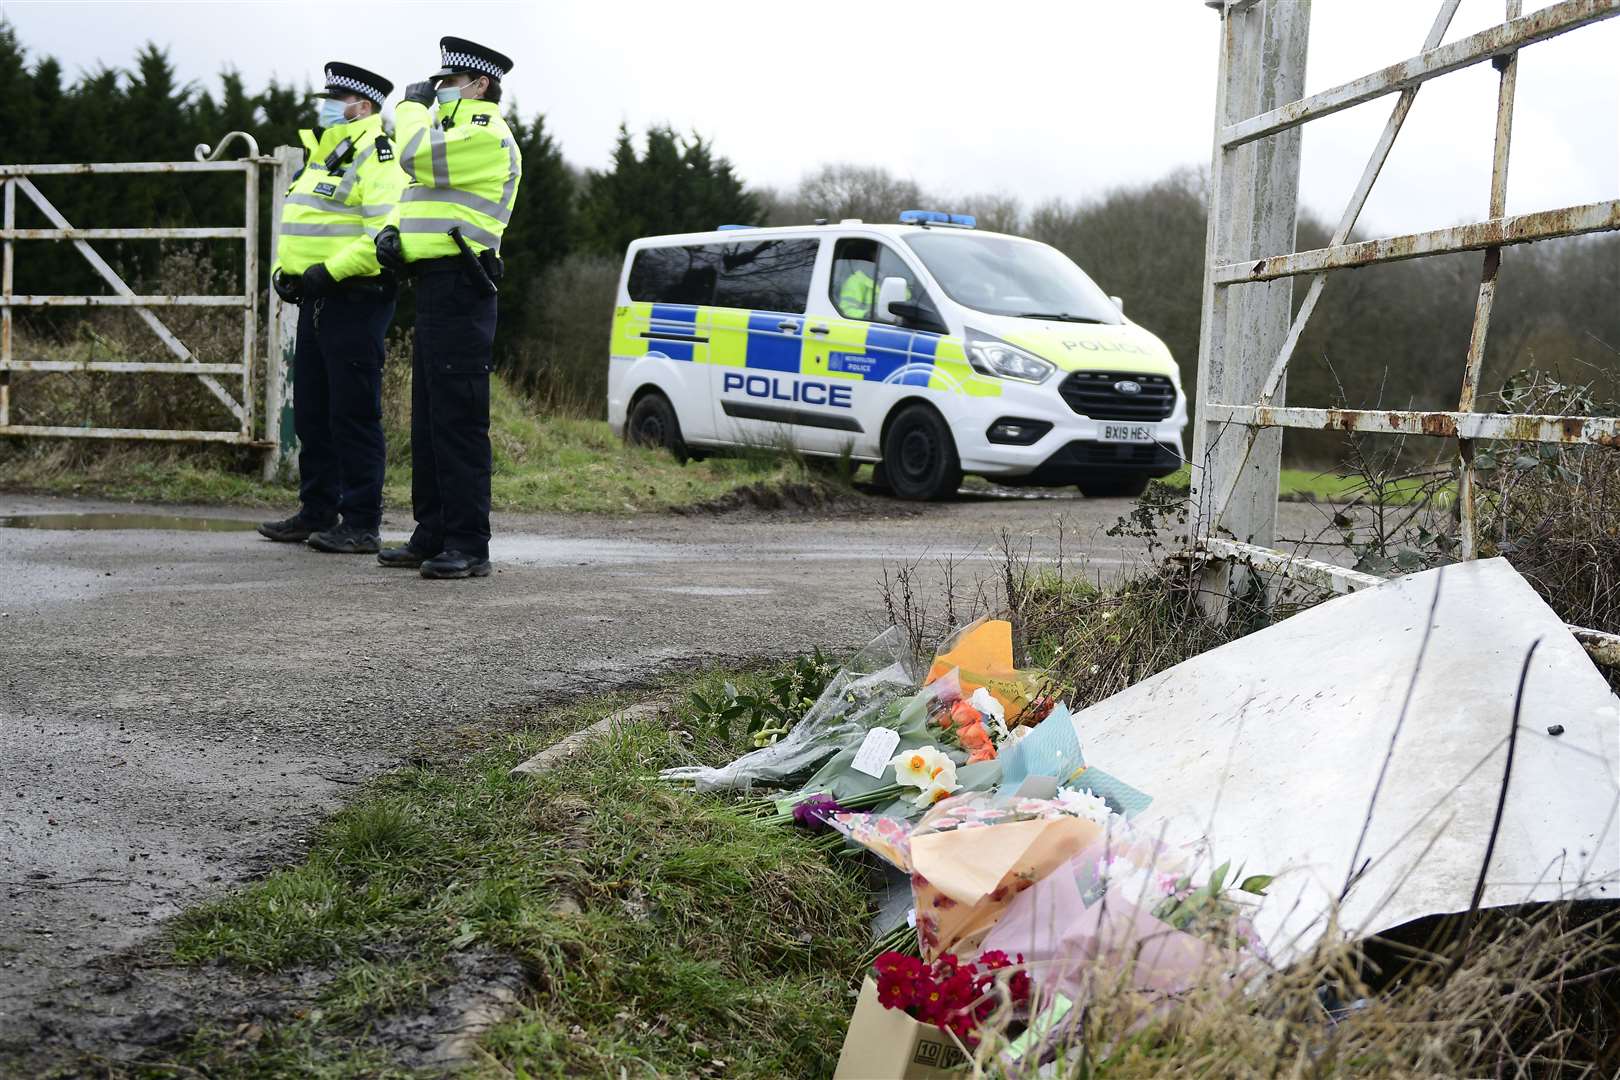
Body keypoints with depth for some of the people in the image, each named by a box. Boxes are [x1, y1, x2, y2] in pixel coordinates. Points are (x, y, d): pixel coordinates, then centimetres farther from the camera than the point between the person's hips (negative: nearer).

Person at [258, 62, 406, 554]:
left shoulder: (376, 159, -11)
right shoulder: (322, 157, 21)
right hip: (315, 301, 10)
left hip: (354, 301, -10)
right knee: (311, 413, 14)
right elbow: (302, 227, 29)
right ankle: (317, 513, 23)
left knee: (353, 416, -7)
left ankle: (361, 525, -2)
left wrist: (330, 270, -25)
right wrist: (282, 268, 13)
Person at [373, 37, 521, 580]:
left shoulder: (488, 136, -9)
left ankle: (469, 545, -11)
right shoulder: (455, 133, 25)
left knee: (458, 419, -12)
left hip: (459, 290, -11)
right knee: (428, 420, 12)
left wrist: (414, 107, -2)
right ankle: (433, 536, 18)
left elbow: (419, 155, -22)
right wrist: (392, 231, 7)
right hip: (434, 289, 11)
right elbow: (415, 196, 28)